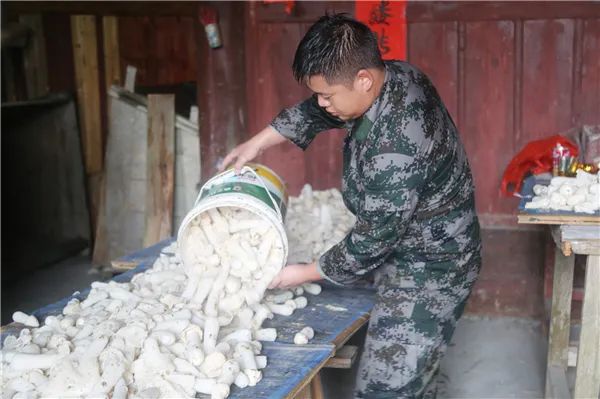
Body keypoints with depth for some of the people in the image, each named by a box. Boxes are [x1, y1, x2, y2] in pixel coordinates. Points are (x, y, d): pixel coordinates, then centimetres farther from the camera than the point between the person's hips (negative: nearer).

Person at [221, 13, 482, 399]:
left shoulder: (397, 145, -33)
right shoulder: (392, 76, -5)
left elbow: (377, 236, -23)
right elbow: (316, 112, 13)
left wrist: (308, 273, -10)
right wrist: (258, 142, 9)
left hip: (428, 273, -9)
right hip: (411, 256, 9)